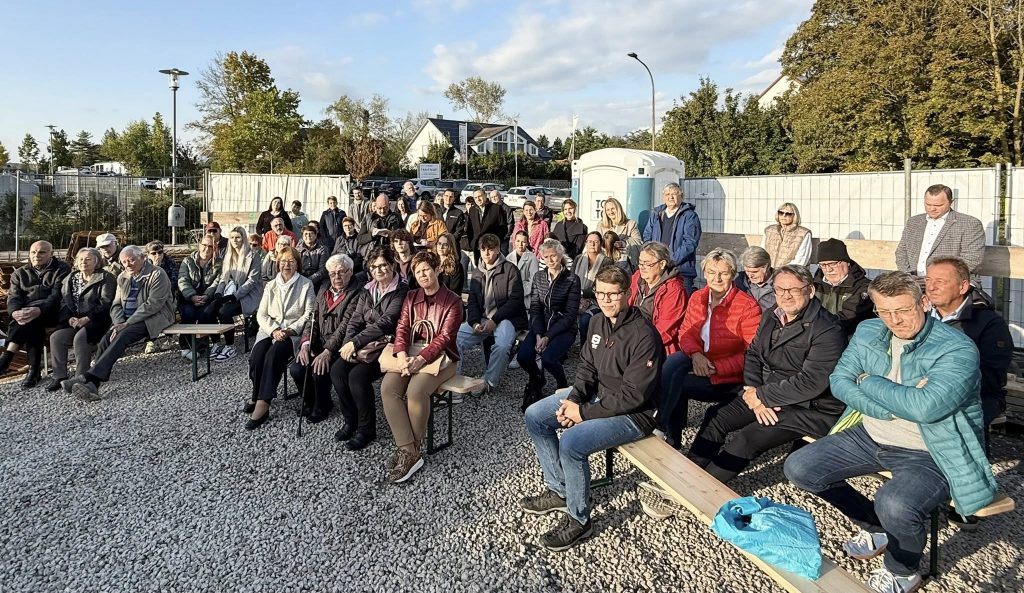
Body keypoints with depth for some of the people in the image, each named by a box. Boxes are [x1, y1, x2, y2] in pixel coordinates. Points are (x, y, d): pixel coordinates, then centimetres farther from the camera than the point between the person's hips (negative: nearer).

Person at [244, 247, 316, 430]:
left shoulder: (306, 285, 6)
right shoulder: (271, 286, 18)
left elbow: (309, 314, -1)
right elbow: (261, 314, 10)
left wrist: (291, 330, -15)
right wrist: (274, 330, -10)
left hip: (294, 331, -4)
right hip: (270, 329, 4)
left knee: (273, 354, -32)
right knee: (256, 356, -27)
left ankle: (262, 403, -32)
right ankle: (257, 397, -9)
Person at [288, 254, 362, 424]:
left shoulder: (356, 294, -9)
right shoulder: (323, 292, 16)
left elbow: (345, 325, -18)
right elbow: (313, 320, 12)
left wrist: (328, 351, -24)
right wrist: (306, 343, -6)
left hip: (339, 347, -6)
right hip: (319, 344, 6)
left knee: (319, 372, -26)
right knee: (296, 369, -15)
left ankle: (321, 407, 6)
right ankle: (310, 402, 15)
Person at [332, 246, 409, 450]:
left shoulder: (401, 291, -8)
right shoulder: (367, 291, 14)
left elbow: (385, 323, -18)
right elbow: (355, 320, 9)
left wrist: (355, 342, -21)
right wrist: (348, 343, -10)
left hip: (386, 344, -6)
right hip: (364, 344, 6)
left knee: (358, 375, -27)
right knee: (337, 369, -18)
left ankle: (366, 429, -7)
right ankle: (350, 421, 2)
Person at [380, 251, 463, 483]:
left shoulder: (452, 301, 0)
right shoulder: (411, 298, 15)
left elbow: (444, 337, -10)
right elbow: (402, 329, 5)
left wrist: (421, 359, -24)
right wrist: (402, 355, -16)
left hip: (440, 356, -4)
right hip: (410, 353, 5)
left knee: (415, 391, -33)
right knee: (388, 387, -25)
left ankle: (411, 451, -12)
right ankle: (408, 452, -24)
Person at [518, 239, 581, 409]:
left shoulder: (572, 279, -8)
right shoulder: (538, 277, 6)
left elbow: (570, 315, -11)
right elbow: (535, 308, 3)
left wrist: (548, 337, -17)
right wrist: (538, 334, -13)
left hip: (564, 329, -4)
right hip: (541, 326, 4)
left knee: (548, 358, -30)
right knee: (523, 357, -20)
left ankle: (563, 384, 4)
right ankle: (537, 379, 15)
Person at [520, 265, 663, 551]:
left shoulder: (644, 336, -25)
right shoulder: (598, 321, 0)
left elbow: (633, 396, -25)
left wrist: (584, 413, -21)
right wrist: (573, 400, -9)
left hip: (633, 413, -9)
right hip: (597, 395, 9)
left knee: (571, 442, -29)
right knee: (535, 417, 5)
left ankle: (578, 519, -6)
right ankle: (559, 490, 16)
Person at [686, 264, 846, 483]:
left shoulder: (827, 329, -18)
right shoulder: (771, 319, 8)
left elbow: (811, 382, -24)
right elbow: (753, 355, 10)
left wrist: (761, 396, -18)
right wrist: (753, 391, -9)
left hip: (811, 408, -8)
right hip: (767, 396, 8)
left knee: (746, 439, -22)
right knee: (715, 417, -3)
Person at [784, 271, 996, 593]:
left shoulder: (957, 349, -19)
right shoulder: (868, 332, 0)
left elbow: (927, 407, -33)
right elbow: (839, 381, -4)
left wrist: (870, 382, -17)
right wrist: (897, 404, -19)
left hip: (928, 454, -6)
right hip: (869, 437, 7)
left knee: (895, 505, -35)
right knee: (798, 469, -2)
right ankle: (876, 527, 22)